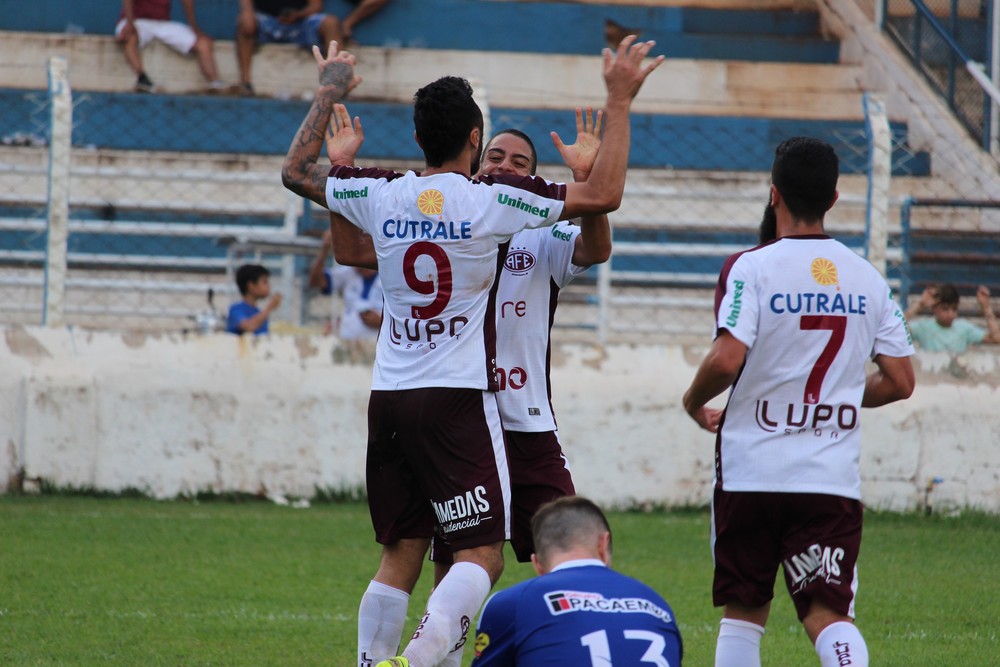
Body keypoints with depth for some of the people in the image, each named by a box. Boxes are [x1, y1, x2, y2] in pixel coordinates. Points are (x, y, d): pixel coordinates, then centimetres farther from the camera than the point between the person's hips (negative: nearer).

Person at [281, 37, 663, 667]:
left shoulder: (380, 196, 3)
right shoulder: (493, 201, -9)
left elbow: (296, 170, 21)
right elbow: (604, 194, -4)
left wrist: (328, 94, 33)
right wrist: (619, 101, 3)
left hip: (389, 400, 5)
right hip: (459, 399, -5)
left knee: (399, 555, 12)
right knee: (483, 555, -5)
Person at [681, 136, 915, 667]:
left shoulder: (751, 268, -7)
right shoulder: (867, 278, 5)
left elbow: (726, 360, -19)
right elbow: (900, 381, 6)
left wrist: (694, 402, 2)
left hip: (751, 473, -2)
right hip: (833, 478, 2)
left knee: (742, 614, 12)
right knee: (828, 614, -2)